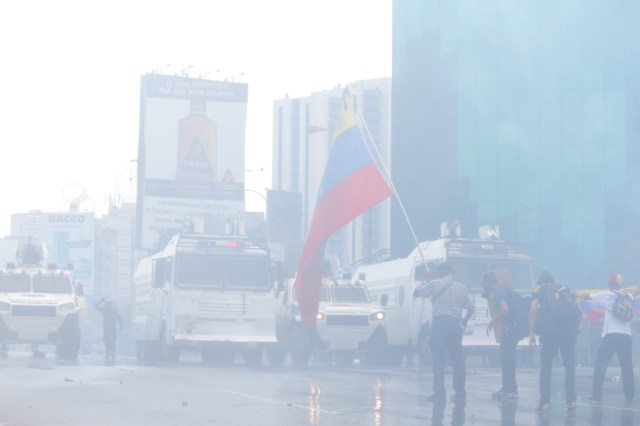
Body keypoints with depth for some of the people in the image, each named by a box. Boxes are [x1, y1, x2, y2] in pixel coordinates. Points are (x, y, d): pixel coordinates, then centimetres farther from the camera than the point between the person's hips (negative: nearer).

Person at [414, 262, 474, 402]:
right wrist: (465, 321, 28)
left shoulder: (435, 284, 0)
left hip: (440, 323, -4)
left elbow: (416, 293, 8)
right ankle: (460, 392, 12)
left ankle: (439, 392, -9)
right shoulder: (461, 288, 11)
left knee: (438, 359, -3)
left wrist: (423, 284, 26)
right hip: (456, 324, 4)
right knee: (458, 359, 10)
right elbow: (470, 307, 13)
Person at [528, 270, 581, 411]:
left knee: (545, 366, 5)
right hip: (569, 330, 3)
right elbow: (578, 312, 15)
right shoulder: (564, 289, 23)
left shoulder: (538, 290, 14)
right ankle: (571, 399, 4)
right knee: (569, 365, 9)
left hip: (549, 330, -2)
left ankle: (545, 401, 1)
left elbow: (533, 310, -2)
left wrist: (531, 333, -3)